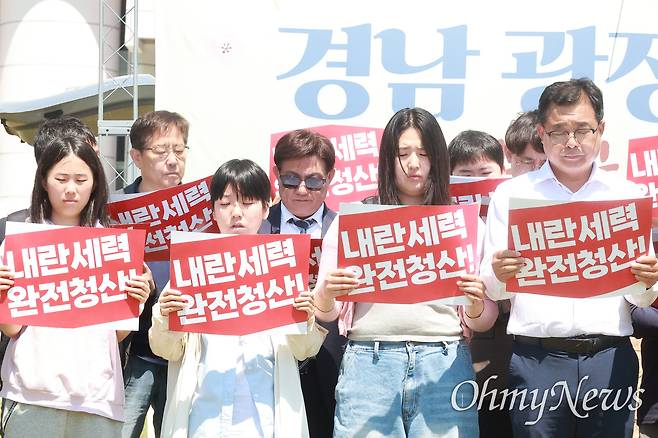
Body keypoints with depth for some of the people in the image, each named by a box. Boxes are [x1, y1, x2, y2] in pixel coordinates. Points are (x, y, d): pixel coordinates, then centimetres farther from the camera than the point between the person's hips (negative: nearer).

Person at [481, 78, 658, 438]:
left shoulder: (628, 195, 9)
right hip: (537, 360, -1)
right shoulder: (511, 194, 5)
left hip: (610, 359, 1)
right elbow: (492, 291, 4)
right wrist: (499, 276, -19)